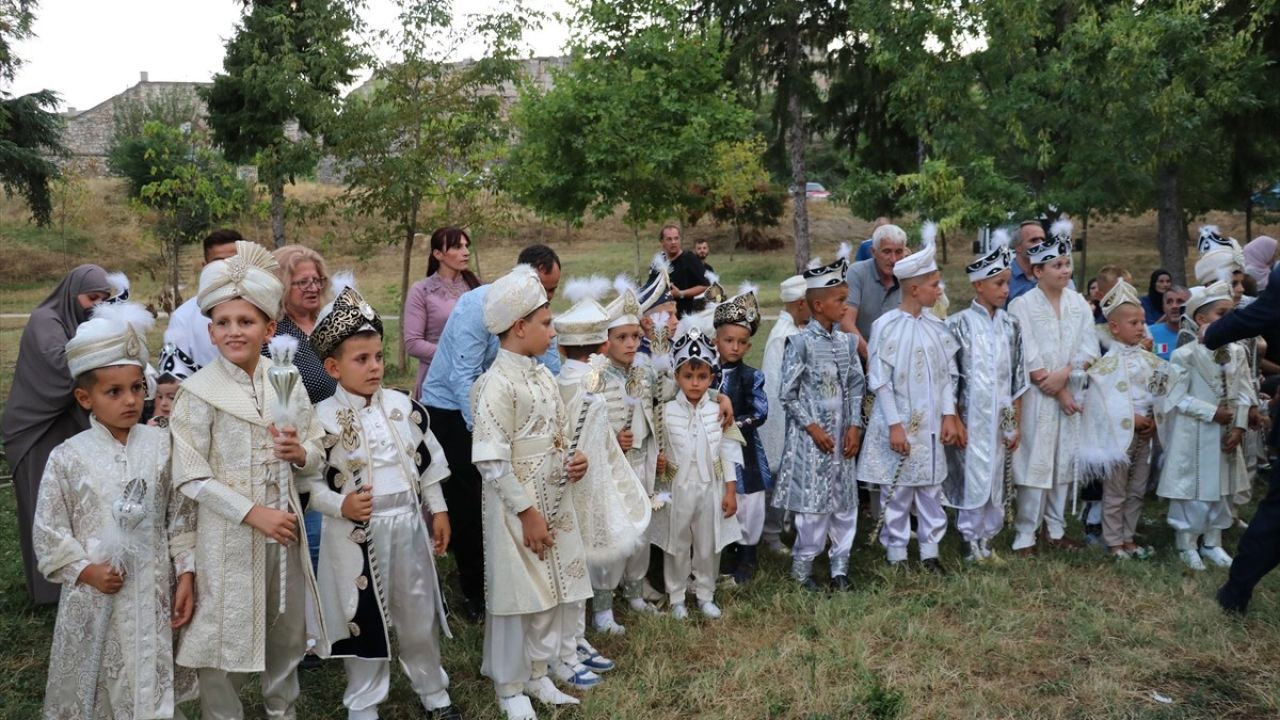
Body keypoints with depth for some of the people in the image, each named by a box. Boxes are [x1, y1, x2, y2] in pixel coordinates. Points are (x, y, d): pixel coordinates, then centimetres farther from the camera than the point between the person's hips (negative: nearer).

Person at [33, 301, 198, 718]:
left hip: (152, 593, 1)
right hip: (94, 595, -1)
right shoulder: (68, 457, -7)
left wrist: (186, 575, -1)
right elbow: (48, 532, -3)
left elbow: (181, 518, 1)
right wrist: (85, 570, -12)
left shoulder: (162, 446, -3)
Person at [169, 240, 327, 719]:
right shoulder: (199, 392, -10)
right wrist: (252, 512, -18)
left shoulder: (286, 381, 2)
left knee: (288, 631, 18)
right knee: (224, 636, 6)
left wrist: (301, 454, -14)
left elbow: (317, 457, 8)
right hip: (227, 533, -4)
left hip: (284, 527, 4)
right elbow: (190, 478, -13)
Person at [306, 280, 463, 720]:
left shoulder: (403, 407, 1)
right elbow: (311, 482, -8)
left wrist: (438, 510, 8)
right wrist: (340, 506, -23)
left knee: (419, 616, 16)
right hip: (355, 532, -3)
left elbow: (427, 461, 8)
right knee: (365, 622, 9)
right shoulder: (324, 419, -11)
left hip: (407, 523, 4)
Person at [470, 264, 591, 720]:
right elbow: (491, 462, -20)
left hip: (555, 503, 8)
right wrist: (527, 512, -19)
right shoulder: (498, 384, -18)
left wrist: (571, 464, -3)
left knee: (554, 591, 16)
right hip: (519, 509, -8)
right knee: (518, 597, 4)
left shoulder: (542, 376, 7)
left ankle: (539, 674, 33)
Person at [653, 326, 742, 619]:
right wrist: (659, 489, -3)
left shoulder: (718, 412, -5)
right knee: (677, 546, 12)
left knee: (708, 547, 14)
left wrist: (730, 491, -2)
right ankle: (676, 597, 27)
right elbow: (656, 451, -2)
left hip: (711, 488, 1)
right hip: (678, 490, -1)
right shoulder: (667, 412, -8)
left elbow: (728, 452, -2)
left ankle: (705, 595, 31)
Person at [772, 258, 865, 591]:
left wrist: (855, 425, -2)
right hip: (811, 436, -5)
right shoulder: (800, 342, -10)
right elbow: (788, 392, -9)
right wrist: (813, 427, -11)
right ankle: (802, 566, 14)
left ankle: (840, 566, 21)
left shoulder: (847, 341, 6)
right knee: (813, 502, -2)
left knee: (845, 501, 9)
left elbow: (856, 386, 9)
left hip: (843, 434, 6)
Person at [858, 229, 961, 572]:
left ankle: (929, 550, 23)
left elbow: (947, 374, 9)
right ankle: (897, 554, 17)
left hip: (931, 425, 4)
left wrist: (949, 415, 2)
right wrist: (895, 426, -13)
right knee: (897, 491, 5)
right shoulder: (886, 326, -11)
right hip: (898, 424, -4)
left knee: (930, 489, 11)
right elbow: (880, 381, -10)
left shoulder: (937, 326, 3)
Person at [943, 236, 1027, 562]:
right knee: (973, 481, 0)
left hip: (1001, 419, 4)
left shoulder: (1010, 326, 5)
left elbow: (1017, 379, 8)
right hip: (970, 419, -4)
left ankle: (987, 541, 24)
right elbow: (948, 378, -6)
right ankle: (971, 543, 14)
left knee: (996, 481, 10)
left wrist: (1016, 424, 7)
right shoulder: (959, 324, -7)